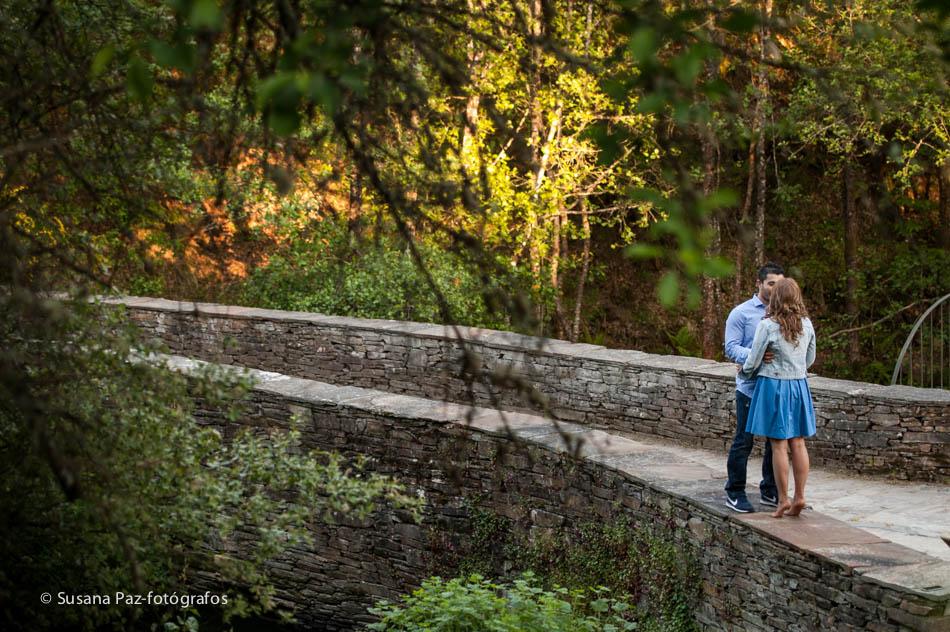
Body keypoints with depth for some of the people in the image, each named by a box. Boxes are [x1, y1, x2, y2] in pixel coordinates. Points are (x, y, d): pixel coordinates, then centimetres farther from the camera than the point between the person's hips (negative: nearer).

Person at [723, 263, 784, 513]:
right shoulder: (742, 313, -4)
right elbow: (731, 348, -10)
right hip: (750, 388, -5)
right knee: (744, 441, -2)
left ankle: (770, 491, 22)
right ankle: (734, 492, 8)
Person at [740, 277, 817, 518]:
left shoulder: (768, 326, -15)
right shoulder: (806, 325, 2)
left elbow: (753, 362, -9)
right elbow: (810, 359, 14)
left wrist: (745, 373, 12)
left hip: (773, 386, -5)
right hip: (799, 384, 5)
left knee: (779, 444, -1)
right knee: (798, 443, 9)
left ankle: (783, 499, 2)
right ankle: (799, 497, 11)